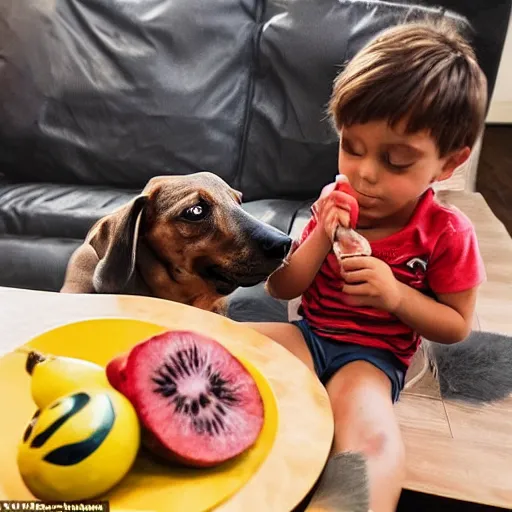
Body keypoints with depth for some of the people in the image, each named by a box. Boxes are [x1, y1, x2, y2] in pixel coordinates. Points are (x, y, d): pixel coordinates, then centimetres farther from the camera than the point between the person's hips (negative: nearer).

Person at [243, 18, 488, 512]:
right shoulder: (336, 204, -2)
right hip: (309, 335, 4)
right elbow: (281, 289, 1)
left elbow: (457, 326, -1)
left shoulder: (447, 233, -9)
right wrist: (322, 237, -18)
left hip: (372, 358, -3)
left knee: (374, 440, -36)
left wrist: (396, 295, -21)